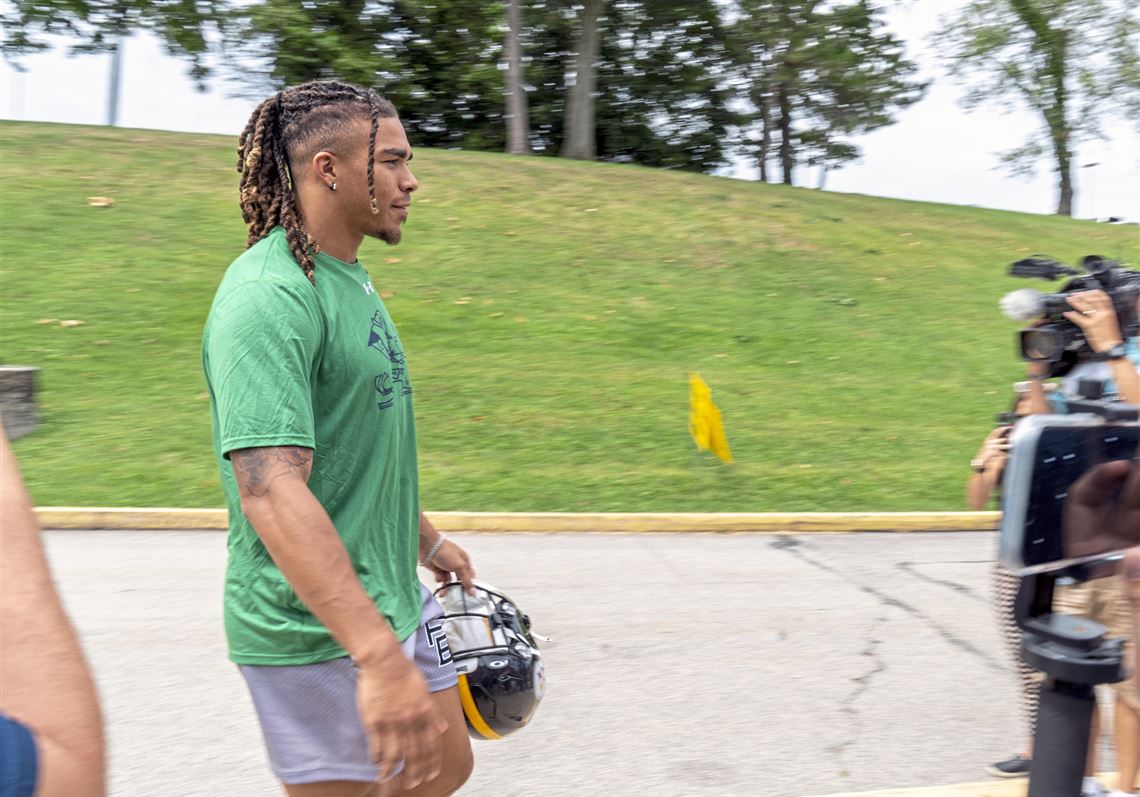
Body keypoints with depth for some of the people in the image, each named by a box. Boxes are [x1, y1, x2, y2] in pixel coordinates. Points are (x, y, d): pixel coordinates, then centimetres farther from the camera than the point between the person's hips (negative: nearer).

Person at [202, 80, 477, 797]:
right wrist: (379, 657, -37)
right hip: (319, 634, -9)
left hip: (393, 600, 10)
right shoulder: (269, 296, -22)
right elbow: (269, 491, -32)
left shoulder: (350, 278, 10)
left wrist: (426, 537, 27)